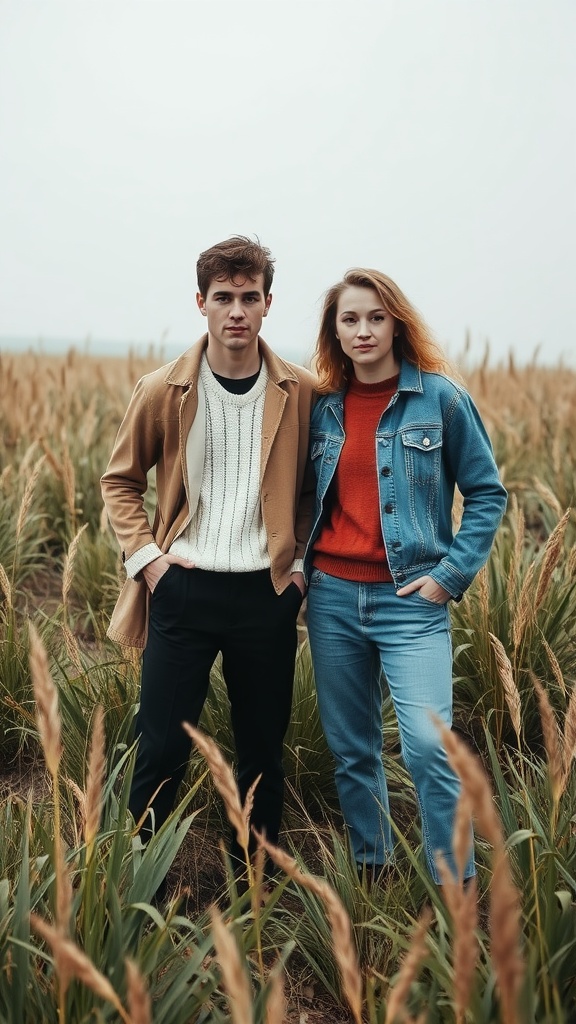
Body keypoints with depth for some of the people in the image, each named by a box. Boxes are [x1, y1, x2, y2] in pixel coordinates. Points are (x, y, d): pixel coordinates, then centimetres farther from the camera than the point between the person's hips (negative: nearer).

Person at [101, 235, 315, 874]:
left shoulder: (301, 393, 0)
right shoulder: (163, 390, -2)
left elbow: (314, 487, 11)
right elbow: (120, 481, 8)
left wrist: (301, 561, 2)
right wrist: (145, 557, -3)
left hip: (267, 592, 1)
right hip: (183, 589, -1)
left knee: (263, 750, 13)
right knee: (160, 748, 4)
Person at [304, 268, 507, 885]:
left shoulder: (441, 397, -4)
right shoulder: (322, 406, 8)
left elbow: (487, 494, 0)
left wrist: (452, 574, -8)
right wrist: (300, 564, 6)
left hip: (411, 600, -4)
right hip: (333, 596, 4)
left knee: (427, 748, -14)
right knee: (351, 750, 11)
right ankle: (370, 872, 29)